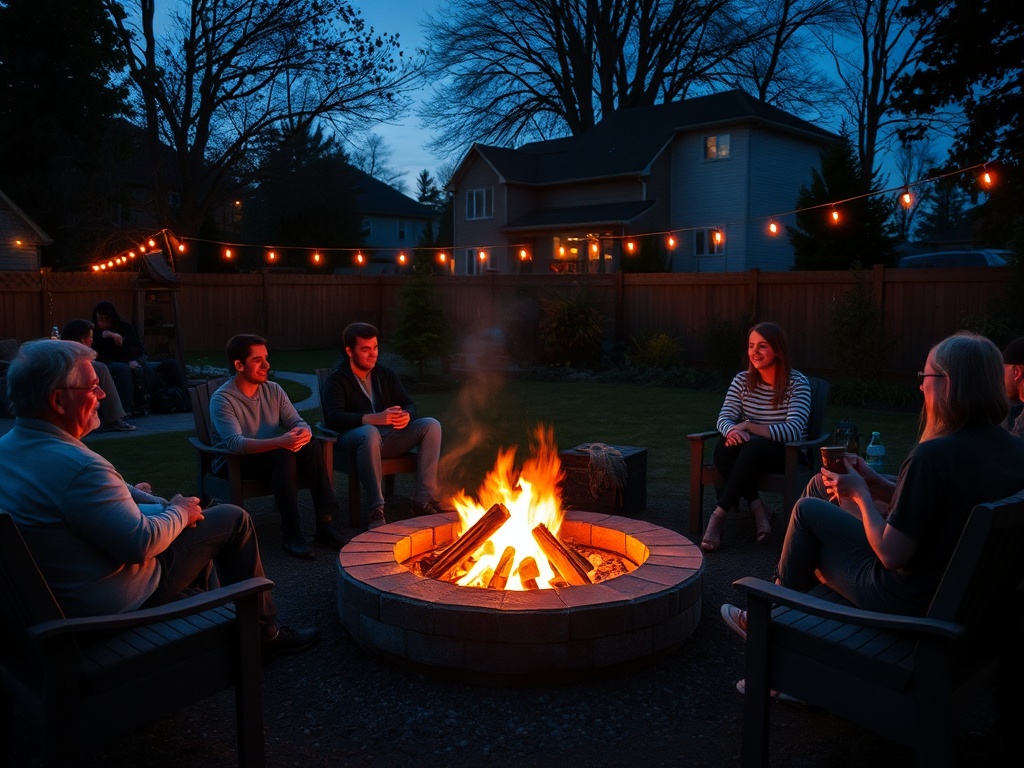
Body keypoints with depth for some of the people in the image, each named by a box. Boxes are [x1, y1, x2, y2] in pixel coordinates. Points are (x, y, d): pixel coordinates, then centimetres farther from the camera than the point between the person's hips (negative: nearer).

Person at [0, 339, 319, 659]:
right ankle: (263, 634, 15)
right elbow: (142, 543, -30)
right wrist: (179, 512, -11)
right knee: (234, 519, 2)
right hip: (111, 604, -9)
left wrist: (127, 491, 12)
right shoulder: (77, 466, -33)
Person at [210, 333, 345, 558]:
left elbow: (298, 422, -2)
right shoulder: (222, 399, -18)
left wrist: (303, 433, -29)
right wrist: (280, 442, -45)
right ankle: (291, 534, -31)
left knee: (312, 447, -23)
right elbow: (235, 443, -31)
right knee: (284, 455, -33)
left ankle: (325, 523, -24)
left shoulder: (273, 389, 1)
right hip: (233, 462, -5)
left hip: (271, 455, 6)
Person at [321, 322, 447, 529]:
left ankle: (424, 499, -22)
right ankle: (376, 510, -41)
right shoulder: (336, 380, -2)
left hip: (389, 437, 6)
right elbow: (334, 418, -19)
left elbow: (409, 405, 10)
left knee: (431, 425, -15)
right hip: (352, 438, -6)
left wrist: (406, 416, -17)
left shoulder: (386, 375, 15)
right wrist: (374, 419, -33)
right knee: (370, 433, -41)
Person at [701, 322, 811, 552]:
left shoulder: (798, 383, -9)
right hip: (749, 453, 4)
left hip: (787, 454, -4)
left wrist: (748, 427, -29)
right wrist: (733, 431, -31)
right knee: (723, 448, -31)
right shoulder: (742, 380, 4)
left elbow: (793, 430, -20)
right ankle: (757, 508, -22)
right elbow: (724, 419, -5)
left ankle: (719, 515, -33)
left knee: (754, 447, -37)